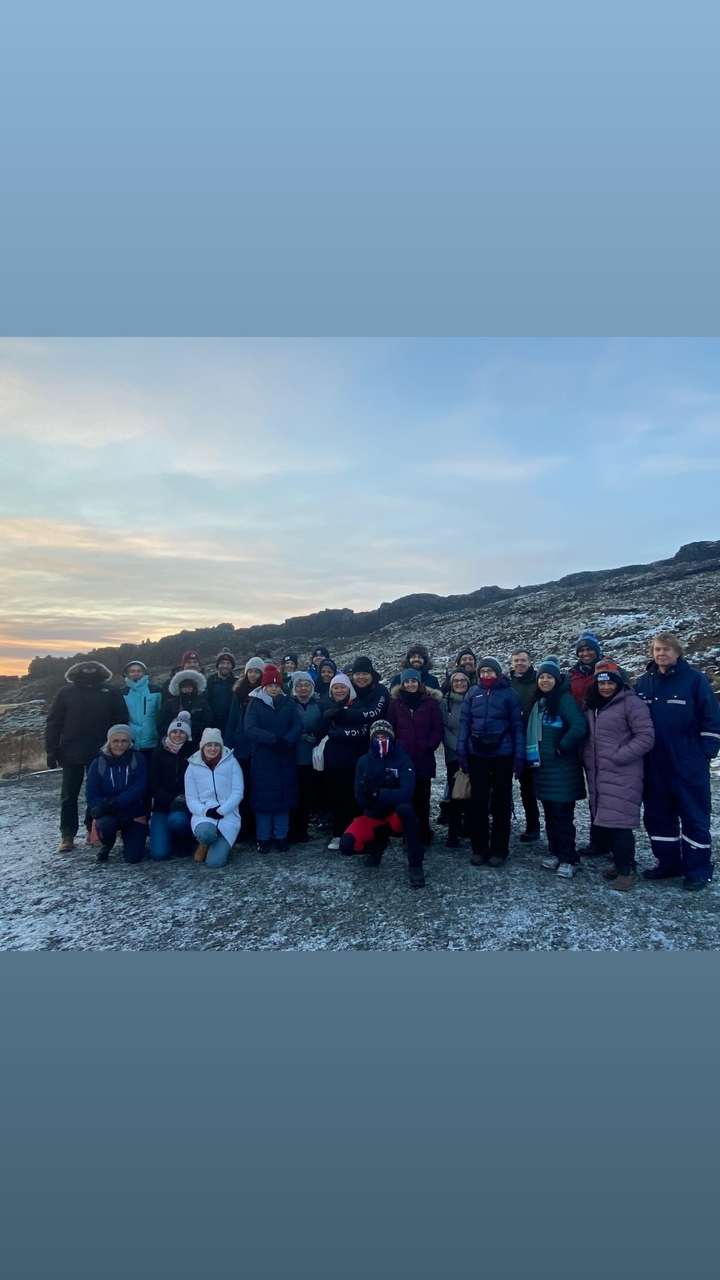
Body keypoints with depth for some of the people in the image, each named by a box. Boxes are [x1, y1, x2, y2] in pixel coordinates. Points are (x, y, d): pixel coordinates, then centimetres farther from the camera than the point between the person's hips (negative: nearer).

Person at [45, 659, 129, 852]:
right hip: (72, 753, 0)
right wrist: (51, 750, -4)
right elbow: (54, 723, 2)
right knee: (69, 795, 4)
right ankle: (67, 835, 10)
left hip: (101, 753, 0)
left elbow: (121, 721, 2)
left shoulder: (111, 693, 4)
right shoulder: (66, 692, 3)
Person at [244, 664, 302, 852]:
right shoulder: (255, 704, -2)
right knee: (263, 798, 2)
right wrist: (273, 739, -27)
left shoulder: (290, 703, 5)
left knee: (284, 797, 8)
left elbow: (298, 726, -5)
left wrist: (286, 741, -24)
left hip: (286, 759, 2)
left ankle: (281, 836, 19)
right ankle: (263, 838, 14)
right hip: (262, 760, -2)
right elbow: (250, 729, -15)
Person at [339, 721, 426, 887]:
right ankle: (378, 844, 13)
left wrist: (376, 792, -35)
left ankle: (415, 865, -20)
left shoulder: (403, 760, -13)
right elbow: (360, 798, -10)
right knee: (346, 845, -22)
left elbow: (405, 794, -26)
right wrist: (387, 792, -28)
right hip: (372, 816, 3)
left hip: (396, 816, -3)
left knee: (406, 809, -38)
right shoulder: (363, 761, -4)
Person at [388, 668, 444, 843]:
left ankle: (424, 833, 15)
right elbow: (390, 729, 7)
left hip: (424, 758, -1)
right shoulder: (395, 703, 6)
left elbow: (438, 727, 2)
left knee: (422, 797, 4)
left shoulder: (430, 702, 3)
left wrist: (430, 746, -7)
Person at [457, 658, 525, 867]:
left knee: (501, 801, 6)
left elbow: (517, 726, -2)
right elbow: (465, 723, 5)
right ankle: (479, 848, 17)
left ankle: (499, 850, 16)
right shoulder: (472, 693, 5)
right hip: (477, 754, 2)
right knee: (478, 801, 7)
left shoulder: (509, 694, -1)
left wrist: (519, 755, -8)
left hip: (502, 754, -2)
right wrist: (461, 752, -3)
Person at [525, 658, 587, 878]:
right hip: (543, 766, 8)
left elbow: (579, 727, -25)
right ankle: (555, 852, 24)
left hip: (562, 768, -8)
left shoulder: (565, 700, -12)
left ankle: (568, 858, 4)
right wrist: (533, 755, 12)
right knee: (549, 812, 13)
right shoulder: (538, 703, 12)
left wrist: (562, 748, -17)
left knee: (562, 813, -4)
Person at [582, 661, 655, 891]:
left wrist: (617, 757, -16)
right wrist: (588, 760, 10)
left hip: (622, 775, -7)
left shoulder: (631, 702, -8)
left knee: (618, 821, -9)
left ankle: (626, 868, 6)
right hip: (597, 775, 7)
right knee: (603, 820, 10)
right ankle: (620, 861, 25)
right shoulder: (591, 706, 13)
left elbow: (646, 737, -13)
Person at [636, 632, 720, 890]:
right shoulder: (644, 682, 7)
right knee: (658, 815, 12)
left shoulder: (694, 678, -7)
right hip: (654, 765, 5)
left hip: (688, 764, -5)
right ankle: (668, 863, 26)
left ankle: (698, 870, 16)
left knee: (694, 816, 5)